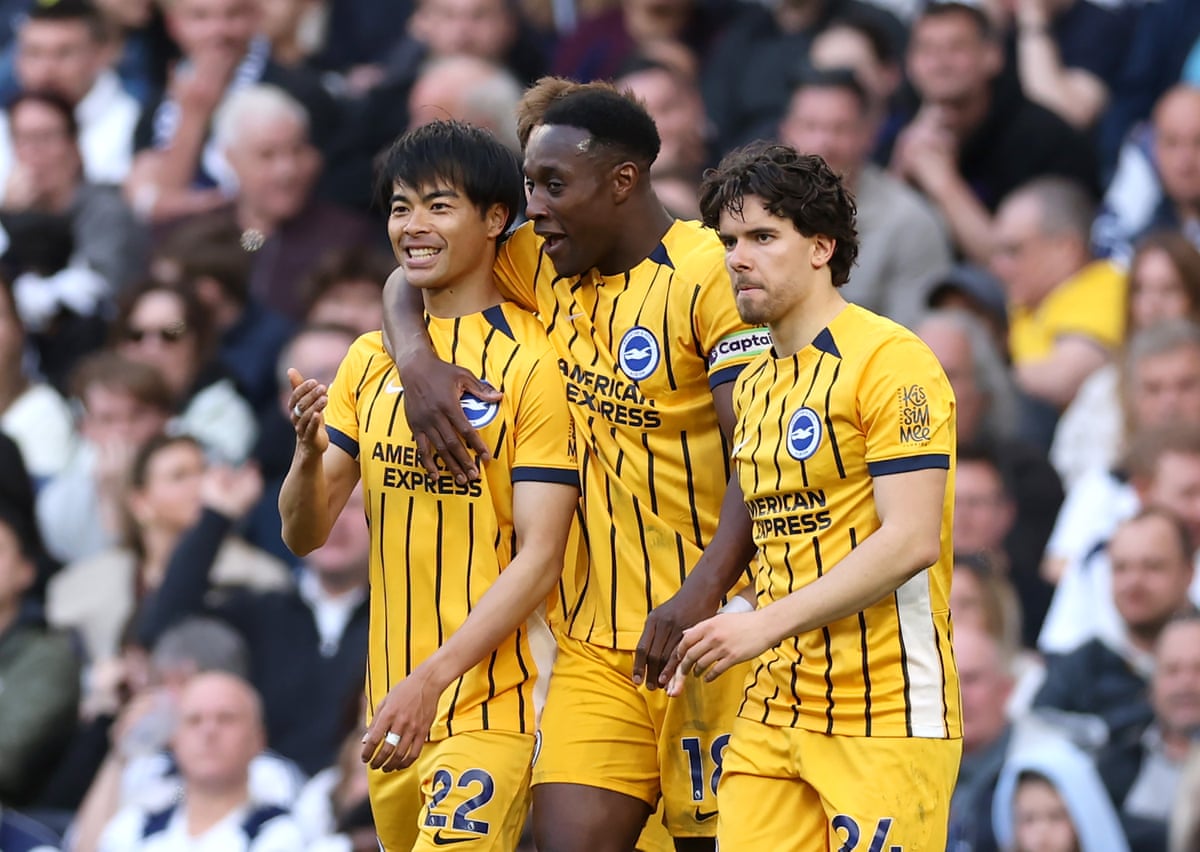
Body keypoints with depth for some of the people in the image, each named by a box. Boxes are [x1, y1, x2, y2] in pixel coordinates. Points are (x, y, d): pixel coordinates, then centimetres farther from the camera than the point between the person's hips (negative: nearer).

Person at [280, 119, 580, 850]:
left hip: (493, 703, -6)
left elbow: (540, 557, -14)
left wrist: (433, 679, -23)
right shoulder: (372, 359, 11)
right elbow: (304, 535, 10)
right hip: (396, 707, 6)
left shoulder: (534, 361, -8)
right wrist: (309, 453, -12)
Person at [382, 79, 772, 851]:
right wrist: (416, 358, -2)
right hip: (594, 639, 6)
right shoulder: (547, 266, 10)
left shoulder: (711, 276, -12)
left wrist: (701, 597, -30)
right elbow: (412, 279, 21)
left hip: (704, 635, -6)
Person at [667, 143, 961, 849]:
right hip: (776, 707, 7)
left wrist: (765, 625, -20)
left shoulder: (890, 361, -10)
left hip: (886, 712, -7)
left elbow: (911, 541, -19)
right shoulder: (754, 385, 16)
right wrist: (706, 640, 7)